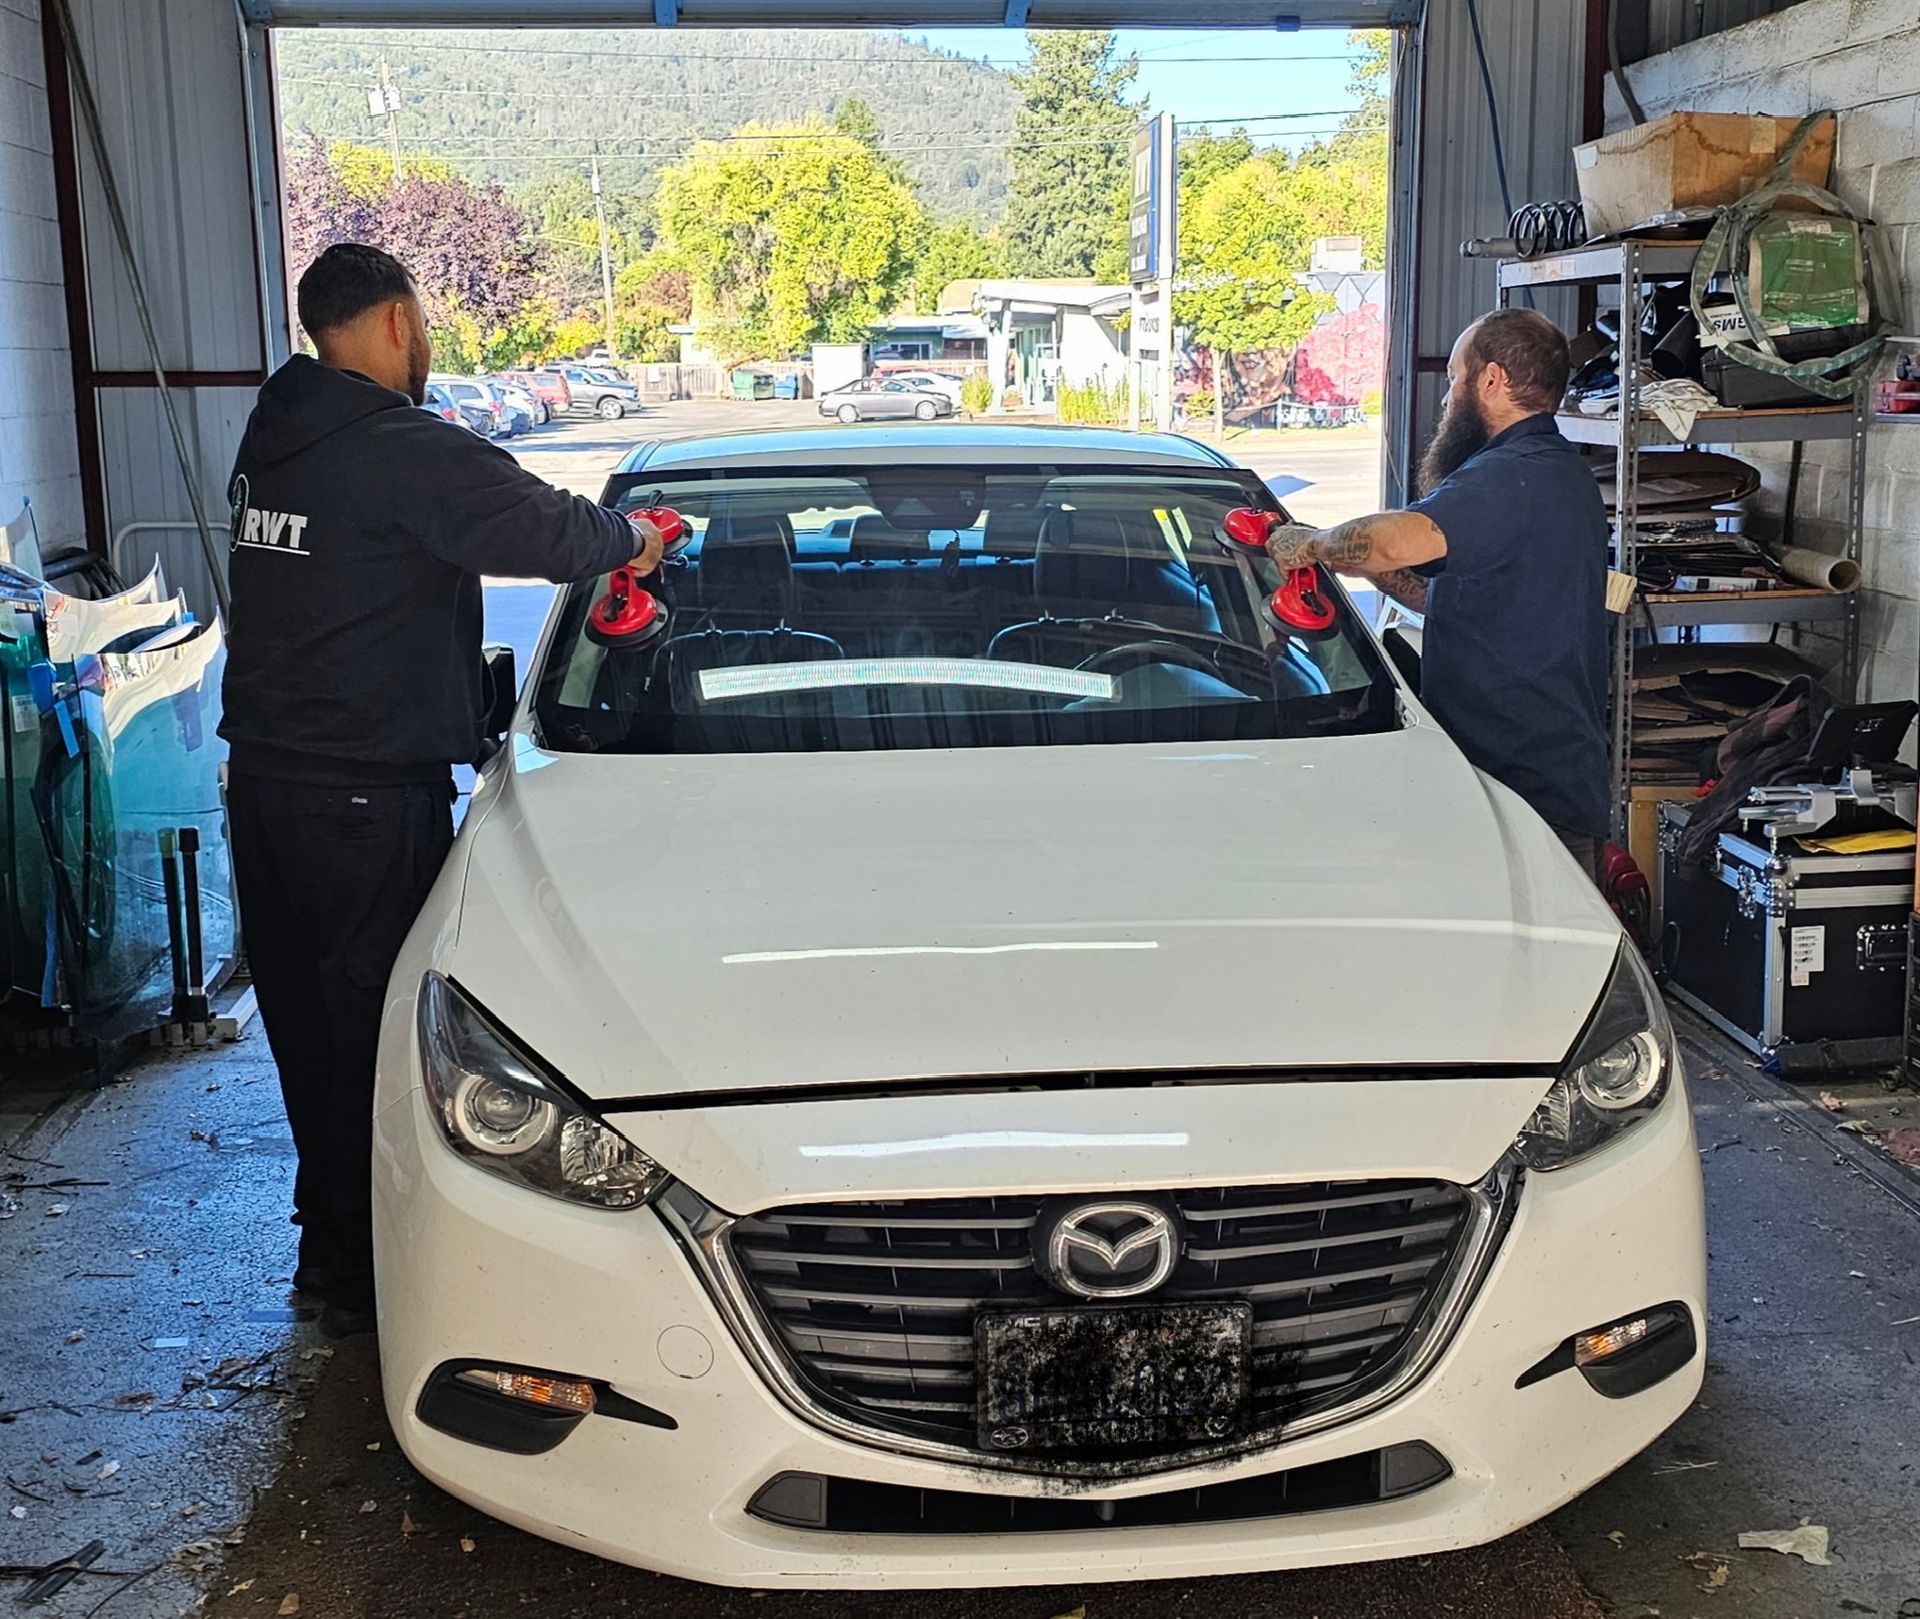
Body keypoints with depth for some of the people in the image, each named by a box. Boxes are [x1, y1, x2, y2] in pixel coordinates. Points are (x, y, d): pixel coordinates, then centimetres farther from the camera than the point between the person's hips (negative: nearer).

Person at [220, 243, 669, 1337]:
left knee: (306, 1012, 17)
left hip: (264, 774, 9)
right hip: (367, 791, -9)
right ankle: (361, 1273, 11)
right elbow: (546, 530, -16)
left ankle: (328, 1242, 31)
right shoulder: (408, 454, -17)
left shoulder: (274, 439, 10)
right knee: (371, 1021, 1)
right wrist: (631, 537, 6)